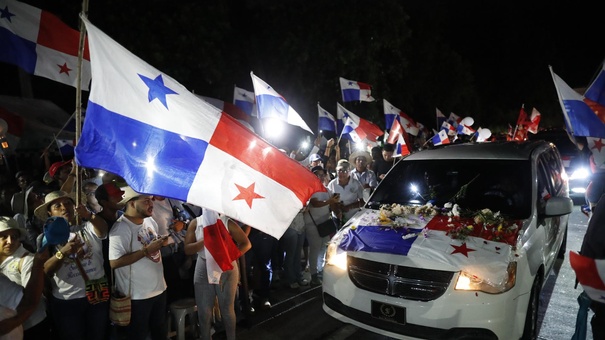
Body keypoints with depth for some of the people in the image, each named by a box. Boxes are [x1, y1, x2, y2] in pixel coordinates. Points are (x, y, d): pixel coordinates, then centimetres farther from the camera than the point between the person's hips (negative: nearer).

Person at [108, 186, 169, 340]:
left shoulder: (150, 221, 3)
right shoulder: (121, 228, -21)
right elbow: (114, 263, -29)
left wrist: (161, 242, -1)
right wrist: (146, 251, -28)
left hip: (159, 288, 8)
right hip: (137, 295, -7)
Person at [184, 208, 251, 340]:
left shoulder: (227, 222, -8)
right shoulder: (195, 223, -1)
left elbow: (246, 243, -8)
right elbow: (187, 249, -6)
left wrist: (231, 257, -22)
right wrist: (205, 240, -22)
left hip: (226, 271, -2)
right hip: (203, 271, 2)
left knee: (227, 310, 11)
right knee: (204, 312, 9)